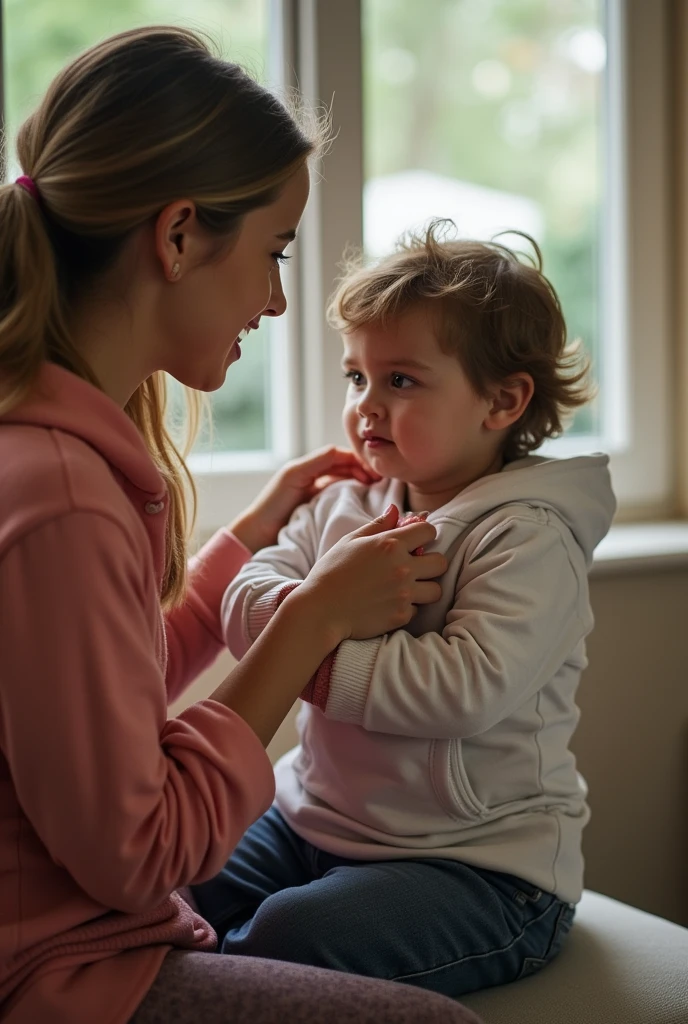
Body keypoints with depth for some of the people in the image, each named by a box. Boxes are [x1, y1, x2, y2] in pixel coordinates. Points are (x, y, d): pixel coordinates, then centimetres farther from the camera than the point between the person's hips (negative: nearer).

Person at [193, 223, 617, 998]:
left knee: (290, 935, -26)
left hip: (480, 862, -7)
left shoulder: (527, 537, -16)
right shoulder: (342, 501, 8)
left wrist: (315, 653, -24)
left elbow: (468, 688, -29)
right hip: (316, 819, 7)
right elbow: (247, 597, -2)